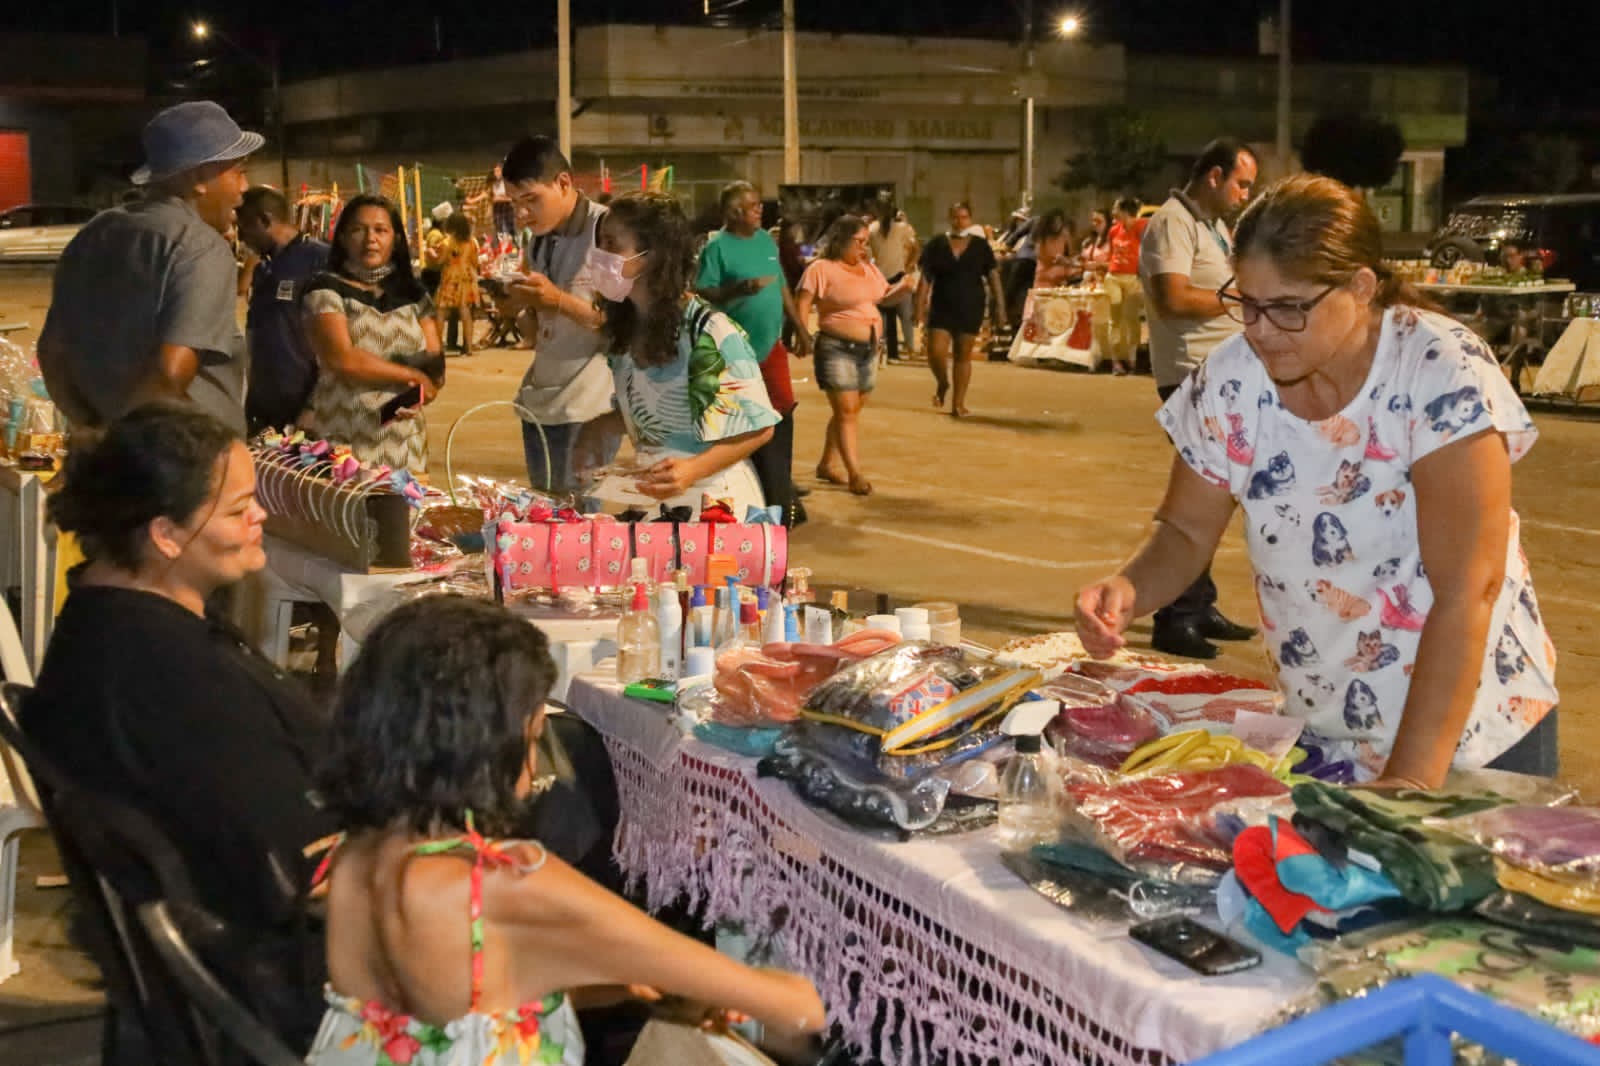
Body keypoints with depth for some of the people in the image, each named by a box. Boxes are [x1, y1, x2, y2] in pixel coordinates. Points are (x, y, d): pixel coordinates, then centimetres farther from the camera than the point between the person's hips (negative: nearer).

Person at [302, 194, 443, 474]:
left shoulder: (414, 294, 12)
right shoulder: (327, 291, -1)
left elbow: (435, 365, 6)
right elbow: (342, 360, -13)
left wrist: (419, 393, -16)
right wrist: (413, 375, -7)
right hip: (344, 440, -4)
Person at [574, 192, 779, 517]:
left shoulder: (708, 331, -20)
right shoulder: (624, 328, 2)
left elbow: (758, 427, -15)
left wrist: (693, 470, -28)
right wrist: (602, 427, -4)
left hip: (714, 503, -6)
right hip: (653, 500, 6)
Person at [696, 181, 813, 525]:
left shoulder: (766, 241, 10)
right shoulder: (717, 247, -10)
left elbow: (782, 288, 17)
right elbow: (702, 294, -16)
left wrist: (801, 328, 16)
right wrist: (739, 289, -28)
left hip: (771, 345, 6)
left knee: (782, 413, 7)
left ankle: (779, 494, 20)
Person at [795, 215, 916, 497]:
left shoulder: (868, 268, 12)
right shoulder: (822, 268, -10)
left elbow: (885, 295, 23)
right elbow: (802, 304, -15)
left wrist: (902, 287, 1)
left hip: (868, 348, 8)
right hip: (837, 348, -8)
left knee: (852, 410, 12)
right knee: (846, 411, -10)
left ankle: (827, 464, 25)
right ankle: (855, 474, -10)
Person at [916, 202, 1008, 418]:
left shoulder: (980, 246, 1)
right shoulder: (936, 245, 0)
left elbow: (993, 277, 1)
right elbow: (926, 278, 1)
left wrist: (1000, 306, -6)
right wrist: (920, 306, -5)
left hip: (970, 309, 0)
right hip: (942, 308, 0)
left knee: (963, 355, 5)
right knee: (936, 352, -10)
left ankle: (958, 403, 15)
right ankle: (942, 383, 22)